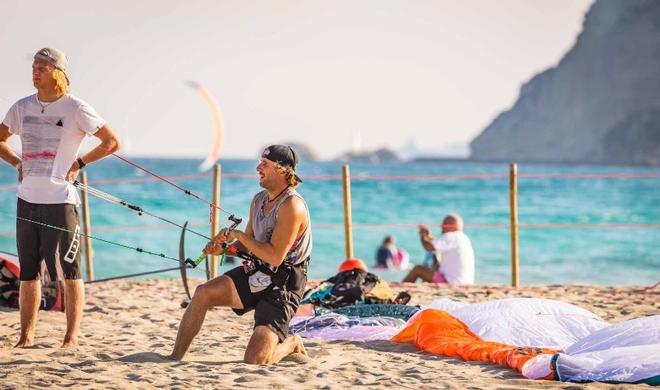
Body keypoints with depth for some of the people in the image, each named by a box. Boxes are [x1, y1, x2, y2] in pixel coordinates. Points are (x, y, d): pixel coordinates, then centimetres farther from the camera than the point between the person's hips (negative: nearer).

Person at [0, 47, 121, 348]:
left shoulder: (75, 109, -4)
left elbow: (112, 142, -1)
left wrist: (80, 163, -4)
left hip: (60, 199, -5)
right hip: (27, 199, 5)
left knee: (69, 272, -1)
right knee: (28, 272, 7)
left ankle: (72, 336, 5)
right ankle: (26, 336, 13)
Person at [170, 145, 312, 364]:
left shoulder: (292, 206, -20)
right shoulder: (259, 200, 8)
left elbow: (275, 256, -25)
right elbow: (246, 246, 19)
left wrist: (238, 235, -18)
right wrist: (223, 248, -3)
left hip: (283, 285, -8)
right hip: (256, 273, 8)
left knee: (254, 361, -16)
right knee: (203, 293, -9)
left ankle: (291, 344, 17)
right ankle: (175, 358, -1)